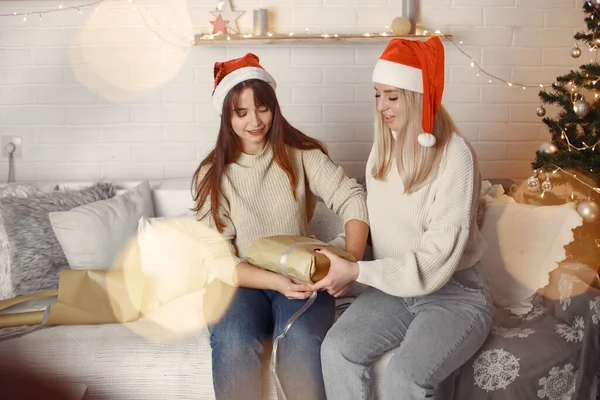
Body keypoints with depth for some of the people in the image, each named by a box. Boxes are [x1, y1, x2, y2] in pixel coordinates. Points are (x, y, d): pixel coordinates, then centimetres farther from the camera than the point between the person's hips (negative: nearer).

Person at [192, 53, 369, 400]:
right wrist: (277, 282, -22)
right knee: (234, 342, -31)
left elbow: (351, 198, -9)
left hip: (301, 276, 0)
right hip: (242, 282, 0)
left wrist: (350, 260, -28)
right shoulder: (213, 175, 0)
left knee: (302, 339, -31)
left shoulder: (300, 153, 2)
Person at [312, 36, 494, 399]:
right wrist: (340, 262, -11)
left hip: (455, 293, -5)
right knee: (336, 350, -18)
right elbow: (368, 224, 7)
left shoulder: (455, 157, -19)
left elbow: (436, 261, -23)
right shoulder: (384, 148, 3)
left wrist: (357, 272, -25)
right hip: (394, 287, 6)